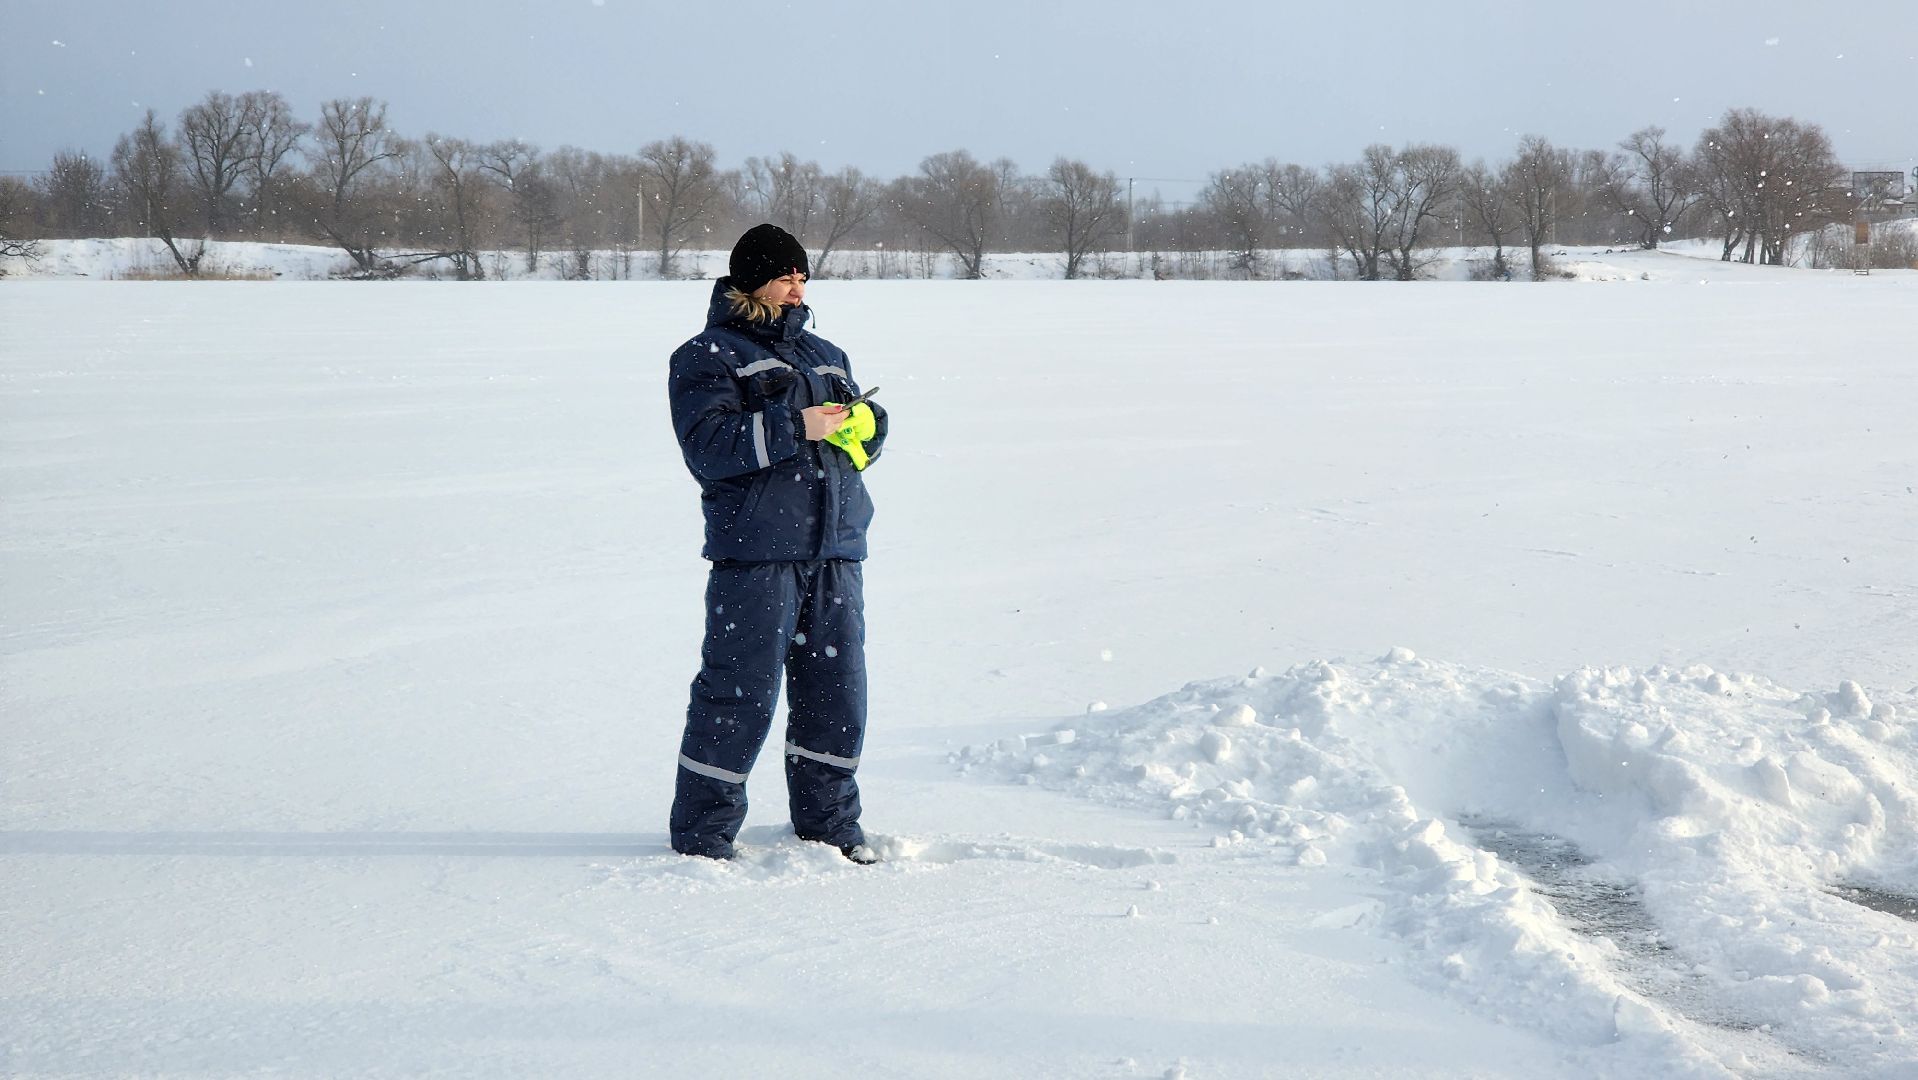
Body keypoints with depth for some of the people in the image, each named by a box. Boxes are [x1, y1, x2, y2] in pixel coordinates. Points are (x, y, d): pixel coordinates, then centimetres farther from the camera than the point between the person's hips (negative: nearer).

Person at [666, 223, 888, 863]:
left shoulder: (825, 355, 23)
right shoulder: (707, 356, 1)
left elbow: (864, 431, 23)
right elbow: (708, 446, -13)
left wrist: (865, 423, -1)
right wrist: (795, 427, -18)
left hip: (834, 550, 6)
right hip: (754, 551, -6)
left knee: (837, 686, 8)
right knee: (740, 690, -7)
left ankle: (829, 822, 22)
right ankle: (702, 833, 3)